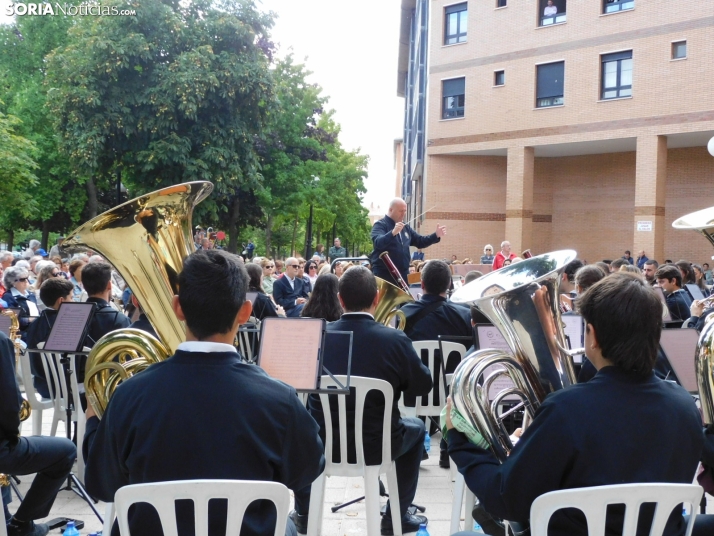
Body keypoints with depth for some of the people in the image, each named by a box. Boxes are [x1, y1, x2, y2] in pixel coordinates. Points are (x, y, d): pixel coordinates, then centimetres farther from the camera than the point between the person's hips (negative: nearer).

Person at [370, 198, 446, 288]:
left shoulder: (405, 227, 17)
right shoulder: (380, 225, -7)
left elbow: (420, 242, 19)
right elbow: (378, 243, -25)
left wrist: (436, 235, 4)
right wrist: (393, 232, -41)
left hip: (402, 275, 7)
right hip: (383, 274, -7)